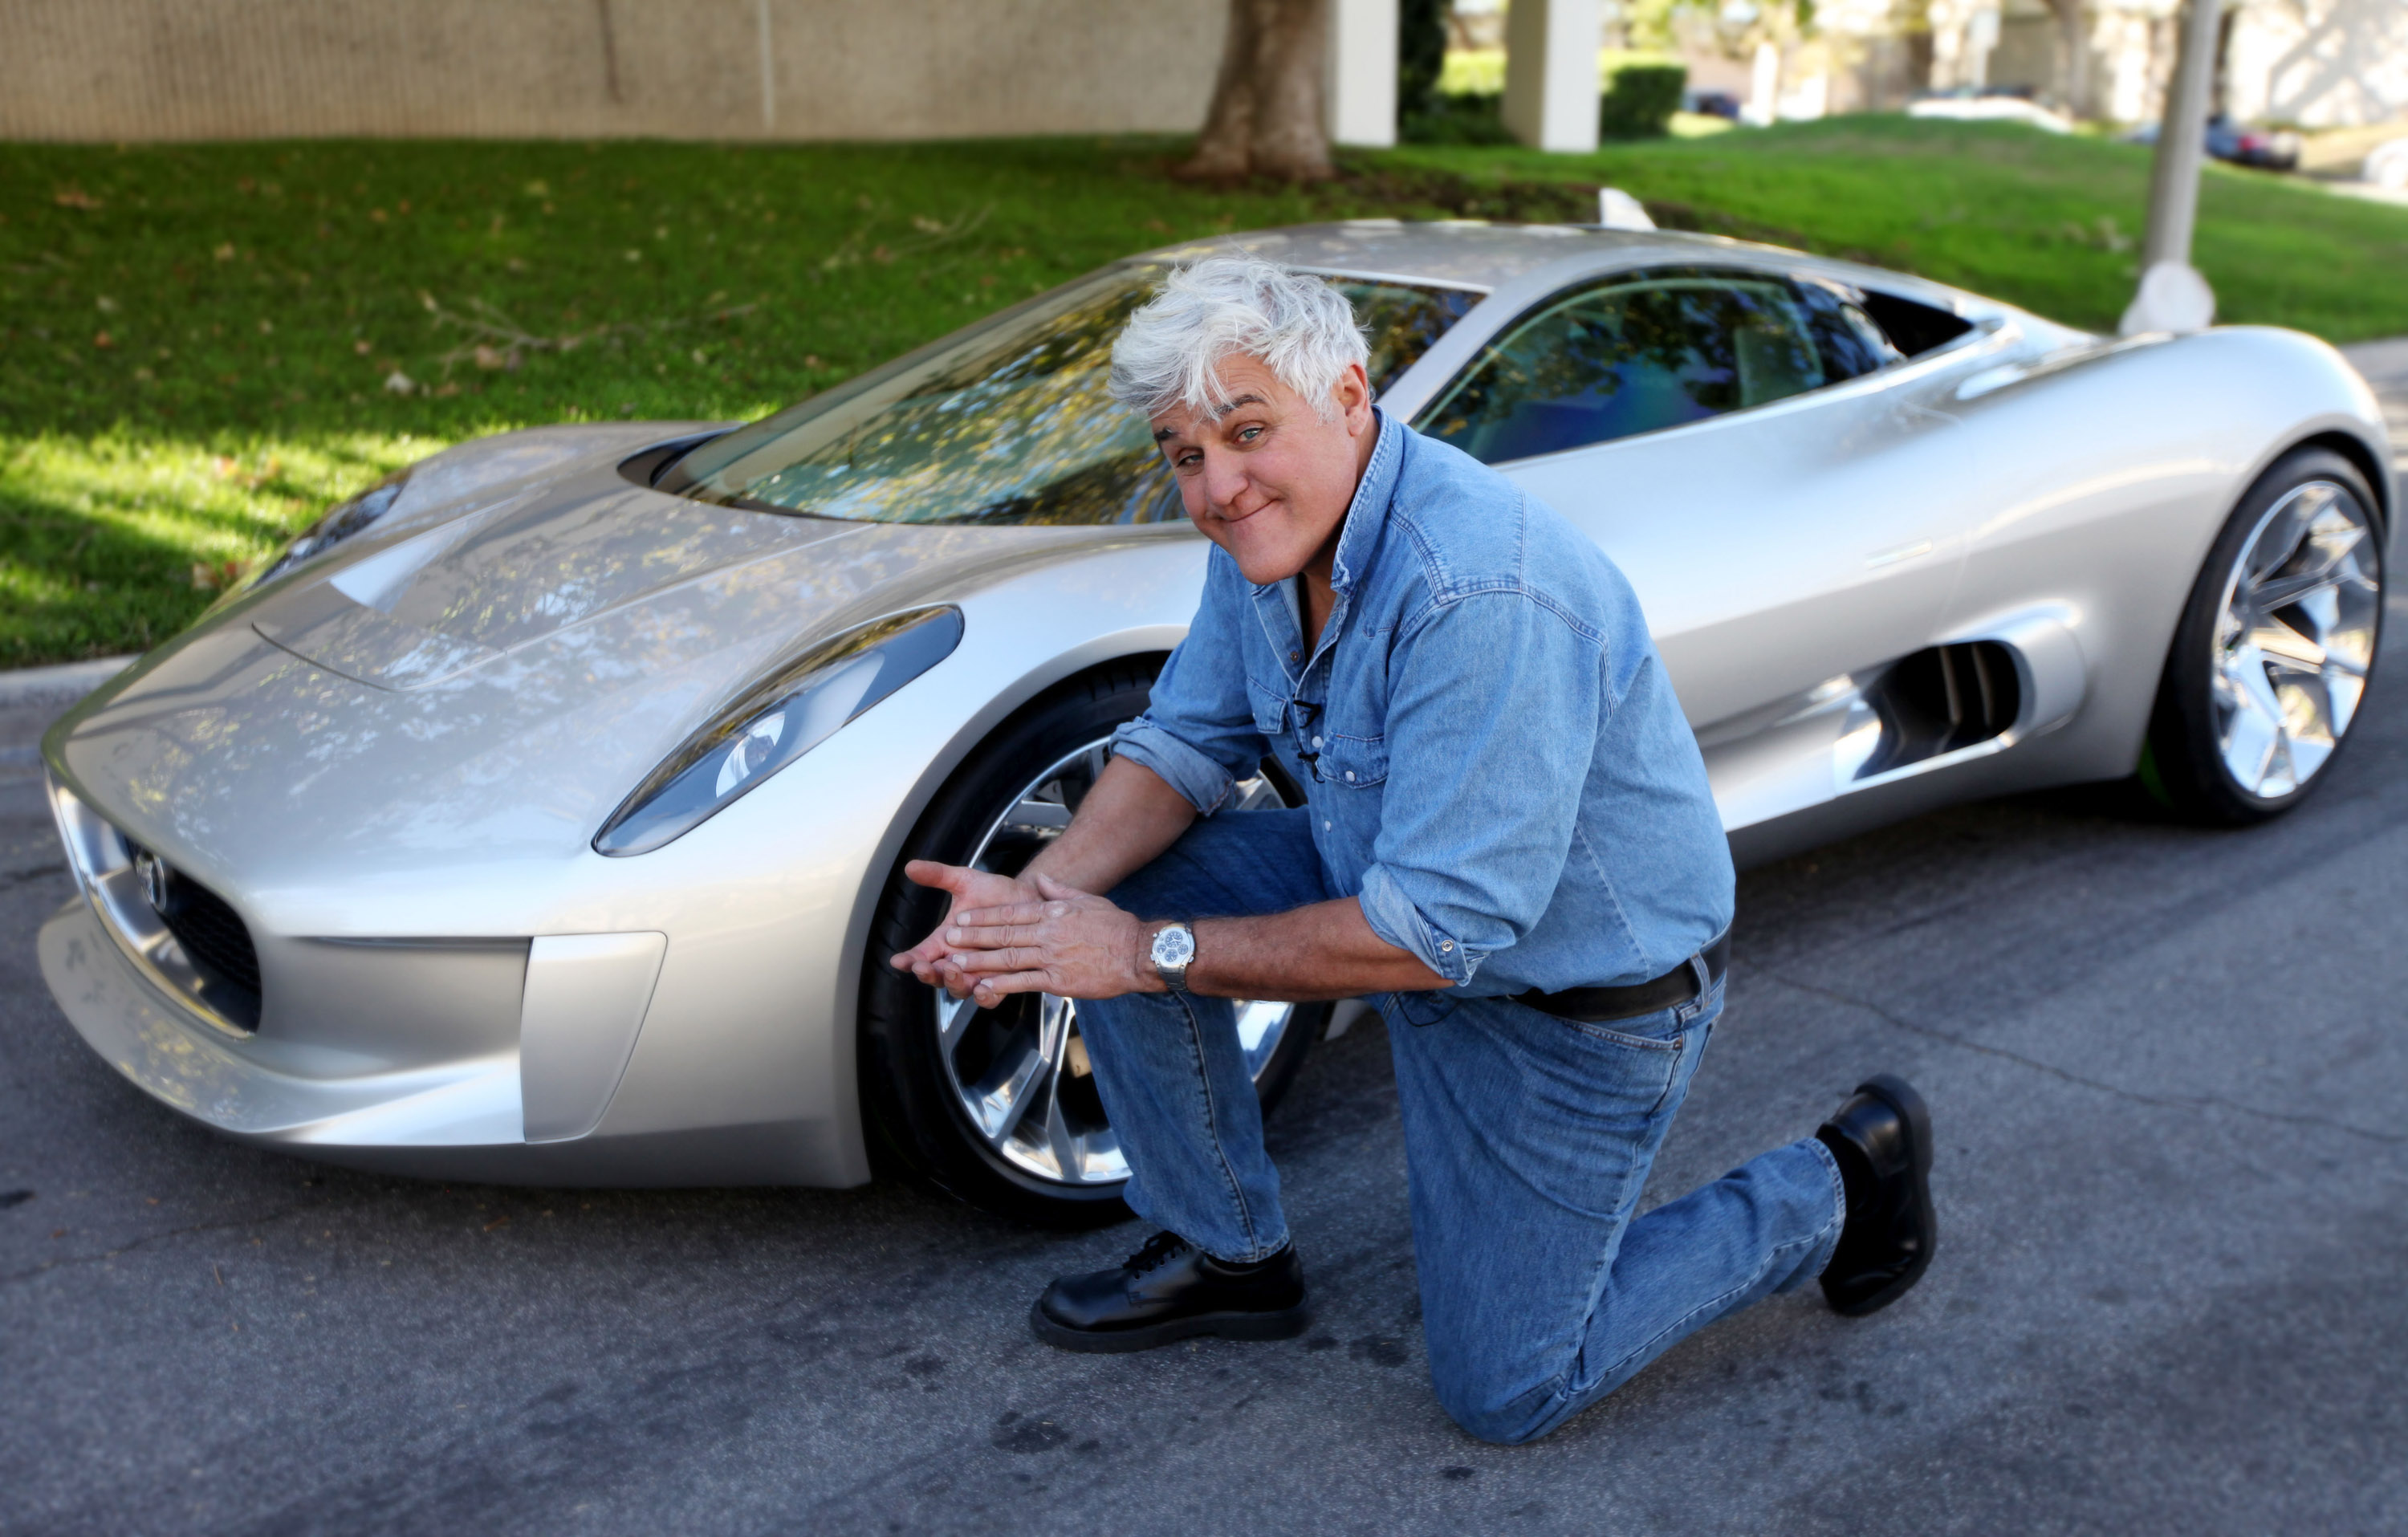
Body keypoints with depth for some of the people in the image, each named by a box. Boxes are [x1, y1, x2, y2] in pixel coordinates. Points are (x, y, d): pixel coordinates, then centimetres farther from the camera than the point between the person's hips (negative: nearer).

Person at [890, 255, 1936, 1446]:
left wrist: (1157, 952, -29)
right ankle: (1226, 1256, 12)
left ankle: (1837, 1186, 20)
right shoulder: (1267, 528, -8)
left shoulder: (1484, 599, -36)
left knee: (1504, 1393, 3)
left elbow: (1437, 931, -35)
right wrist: (1041, 896, -17)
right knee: (1112, 894, -7)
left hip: (1583, 1000, -7)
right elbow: (1188, 740, 1)